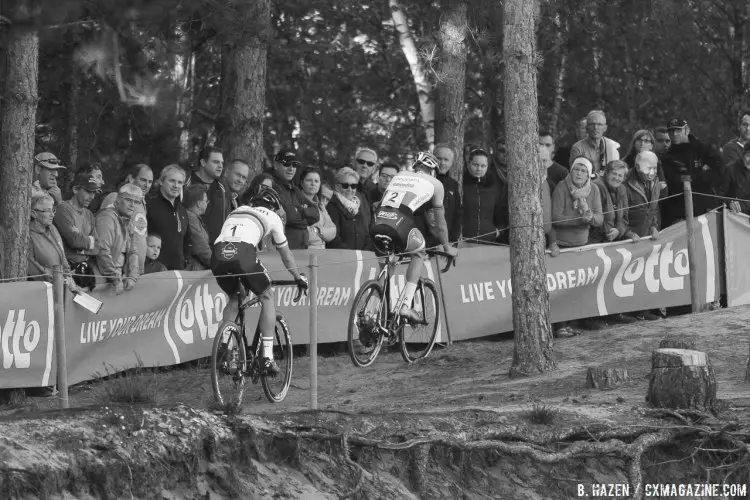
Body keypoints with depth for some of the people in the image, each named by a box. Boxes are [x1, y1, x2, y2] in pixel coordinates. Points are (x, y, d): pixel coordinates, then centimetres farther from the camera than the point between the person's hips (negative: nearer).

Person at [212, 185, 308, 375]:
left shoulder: (236, 212, 38)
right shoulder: (272, 217, 27)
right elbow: (286, 254, 34)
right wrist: (299, 278, 49)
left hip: (218, 252, 4)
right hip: (243, 252, -4)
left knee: (233, 299, 29)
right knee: (267, 296, 17)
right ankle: (267, 357, 10)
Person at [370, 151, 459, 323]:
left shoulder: (400, 176, 32)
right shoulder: (434, 184, 20)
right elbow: (439, 220, 26)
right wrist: (447, 247, 39)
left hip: (378, 224, 4)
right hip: (400, 225, -4)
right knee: (419, 254, 22)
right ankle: (405, 304, 7)